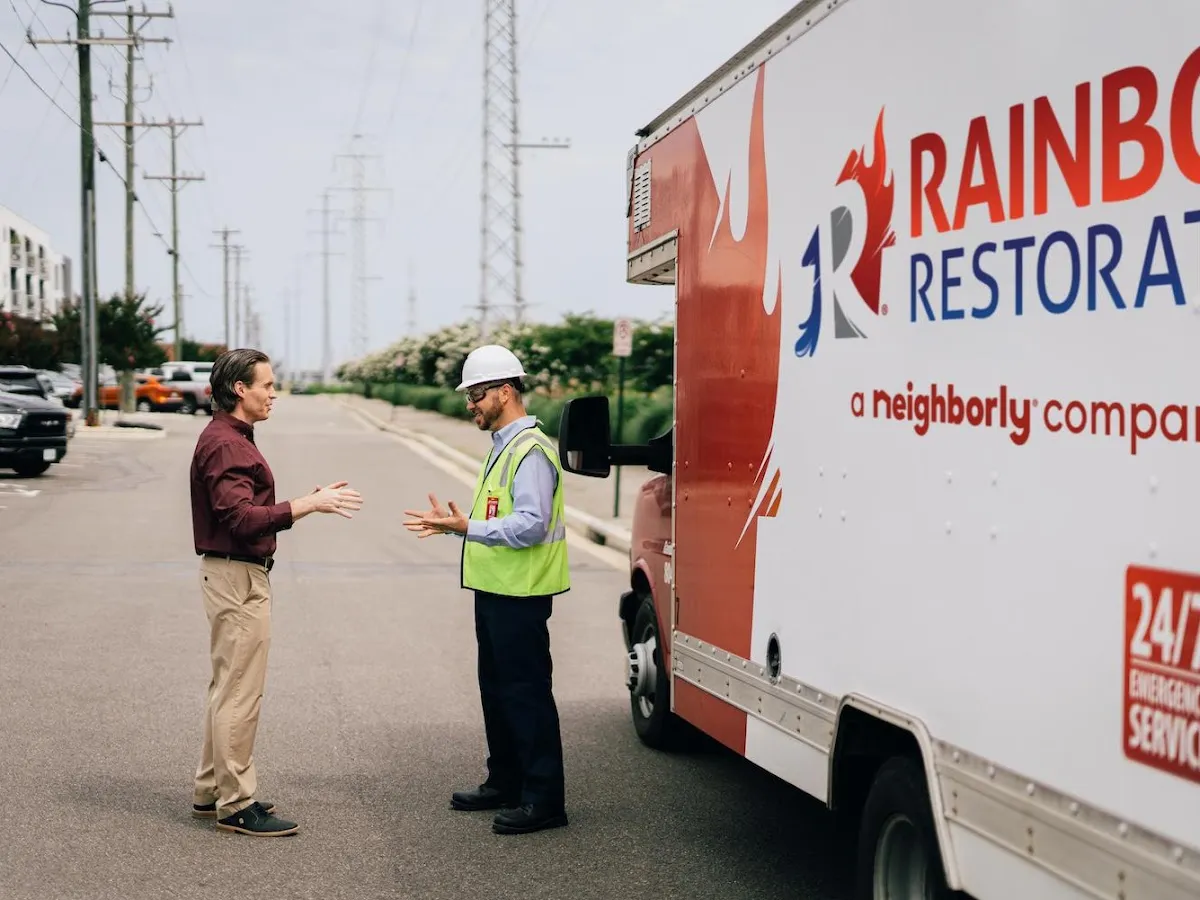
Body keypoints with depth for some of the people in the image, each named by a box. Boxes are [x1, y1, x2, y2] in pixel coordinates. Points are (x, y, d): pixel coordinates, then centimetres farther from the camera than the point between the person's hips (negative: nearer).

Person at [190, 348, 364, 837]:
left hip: (239, 575, 11)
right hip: (237, 578, -11)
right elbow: (242, 518, -27)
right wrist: (310, 503, -28)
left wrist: (311, 500, 10)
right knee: (240, 692, -5)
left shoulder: (232, 439, 16)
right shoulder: (224, 444, -17)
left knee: (228, 688, 16)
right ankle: (237, 805, 1)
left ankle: (211, 791, 25)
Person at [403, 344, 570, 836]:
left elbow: (531, 524, -25)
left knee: (526, 693, -6)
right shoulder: (503, 447, 16)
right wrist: (455, 523, 14)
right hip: (495, 591, 11)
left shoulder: (530, 451, -17)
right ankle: (505, 784, 29)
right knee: (496, 689, 18)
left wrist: (468, 528, -30)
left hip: (520, 596, -11)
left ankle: (544, 799, 0)